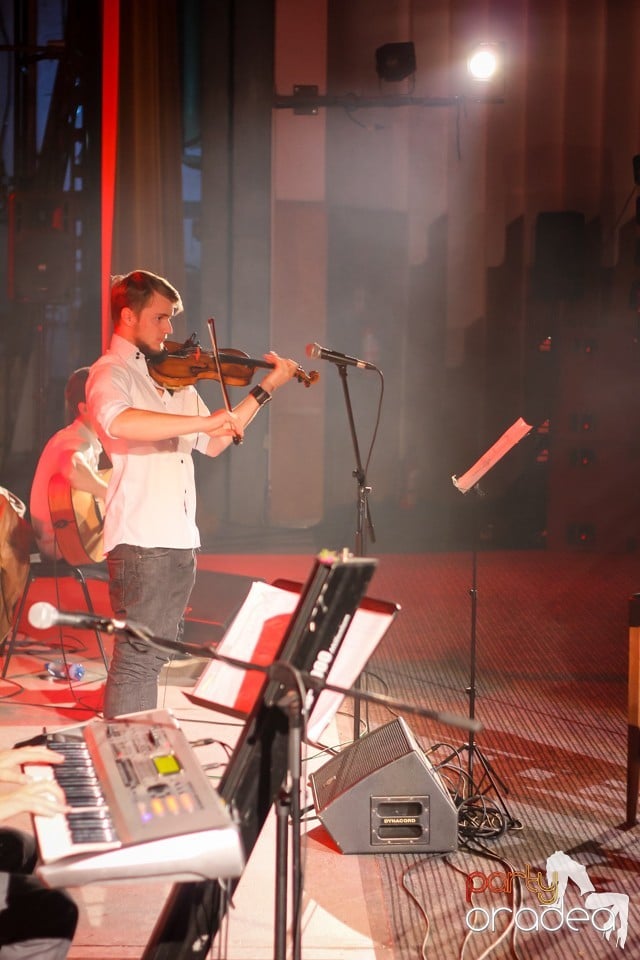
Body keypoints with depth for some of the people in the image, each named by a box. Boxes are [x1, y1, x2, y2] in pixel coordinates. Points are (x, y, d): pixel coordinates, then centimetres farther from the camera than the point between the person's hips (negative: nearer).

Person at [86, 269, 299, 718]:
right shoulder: (111, 372, -8)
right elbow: (118, 421, -32)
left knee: (154, 656, 16)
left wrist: (266, 388, 14)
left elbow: (214, 443, 19)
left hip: (178, 542, 9)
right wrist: (202, 421, -34)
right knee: (136, 660, -6)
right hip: (141, 542, -9)